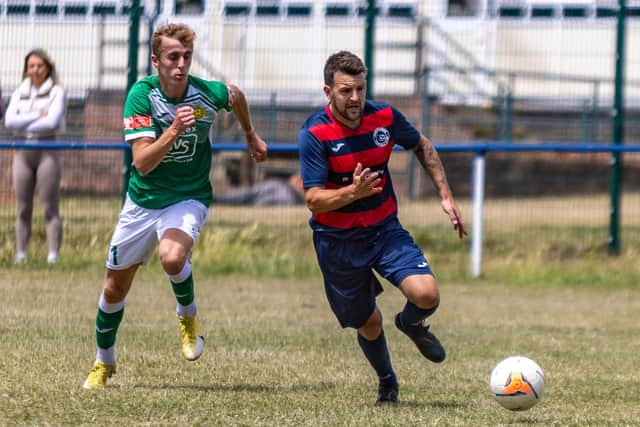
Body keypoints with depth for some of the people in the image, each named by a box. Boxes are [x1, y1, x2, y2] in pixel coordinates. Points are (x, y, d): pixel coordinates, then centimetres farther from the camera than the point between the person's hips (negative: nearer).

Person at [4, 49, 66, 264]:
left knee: (50, 208, -6)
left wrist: (24, 124, -5)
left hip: (46, 149, -4)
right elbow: (9, 120, -1)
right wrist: (37, 116, -9)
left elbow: (52, 121, -12)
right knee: (23, 208, 4)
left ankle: (53, 255, -7)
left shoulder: (56, 92, 3)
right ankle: (20, 255, 6)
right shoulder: (19, 93, 14)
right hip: (22, 151, 4)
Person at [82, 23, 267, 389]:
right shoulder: (142, 94, -18)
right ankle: (104, 362, 36)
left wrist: (252, 136, 27)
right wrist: (174, 130, -38)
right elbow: (142, 162, -24)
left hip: (188, 198, -2)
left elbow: (237, 97, 12)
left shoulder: (208, 94, -15)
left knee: (172, 257, -34)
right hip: (143, 202, 2)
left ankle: (188, 315, -2)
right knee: (115, 288, 12)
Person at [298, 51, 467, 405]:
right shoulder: (314, 134, -19)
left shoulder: (384, 117, -9)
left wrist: (445, 195, 8)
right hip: (337, 241, -2)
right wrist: (352, 192, -40)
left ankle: (410, 324, 18)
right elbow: (313, 200, -22)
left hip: (385, 230, 2)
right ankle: (387, 383, 40)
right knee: (368, 324, 9)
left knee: (426, 295, -20)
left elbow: (422, 147, 12)